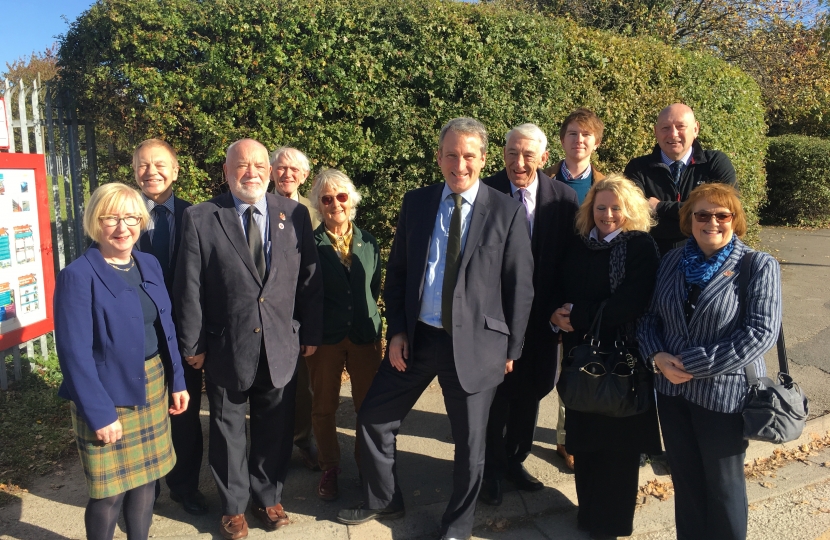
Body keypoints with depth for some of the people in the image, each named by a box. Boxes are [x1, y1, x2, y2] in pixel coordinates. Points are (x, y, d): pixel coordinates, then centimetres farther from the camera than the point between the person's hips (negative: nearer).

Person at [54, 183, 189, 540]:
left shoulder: (150, 264, 4)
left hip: (153, 387, 6)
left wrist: (176, 380, 8)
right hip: (108, 395, -6)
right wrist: (98, 413, -18)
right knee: (109, 490, 9)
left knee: (146, 477, 17)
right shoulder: (78, 275, -16)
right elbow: (75, 353, -17)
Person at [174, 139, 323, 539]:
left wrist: (311, 332, 4)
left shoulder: (295, 215, 0)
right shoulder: (200, 219, -6)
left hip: (281, 347, 2)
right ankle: (233, 506, 36)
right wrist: (192, 344, -4)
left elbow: (310, 279, 3)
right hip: (225, 349, -1)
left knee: (274, 430, 16)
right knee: (228, 432, 15)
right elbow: (189, 288, -4)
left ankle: (268, 498, 38)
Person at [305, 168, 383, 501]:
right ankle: (329, 469, 28)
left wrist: (367, 318, 9)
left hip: (365, 335, 3)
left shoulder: (369, 242, 6)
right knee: (324, 408, 9)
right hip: (324, 337, -2)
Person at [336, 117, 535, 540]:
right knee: (372, 420, 11)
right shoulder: (415, 203, 4)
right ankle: (383, 501, 37)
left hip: (474, 343, -3)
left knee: (469, 442, 11)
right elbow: (397, 271, 8)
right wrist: (397, 330, 0)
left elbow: (521, 287, -3)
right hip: (415, 337, 4)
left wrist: (511, 348, -2)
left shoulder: (508, 212, -6)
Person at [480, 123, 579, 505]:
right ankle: (491, 468, 31)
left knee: (531, 391, 17)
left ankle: (514, 459, 40)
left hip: (540, 317, 3)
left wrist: (560, 308, -4)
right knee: (494, 393, 9)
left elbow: (568, 258, 1)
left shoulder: (564, 198, -3)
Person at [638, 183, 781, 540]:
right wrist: (658, 357, -12)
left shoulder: (759, 266, -9)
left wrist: (693, 364, -20)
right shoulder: (672, 260, 5)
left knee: (723, 484, 13)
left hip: (724, 393, -4)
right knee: (684, 479, 19)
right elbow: (649, 316, 7)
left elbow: (761, 333, -18)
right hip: (672, 389, 4)